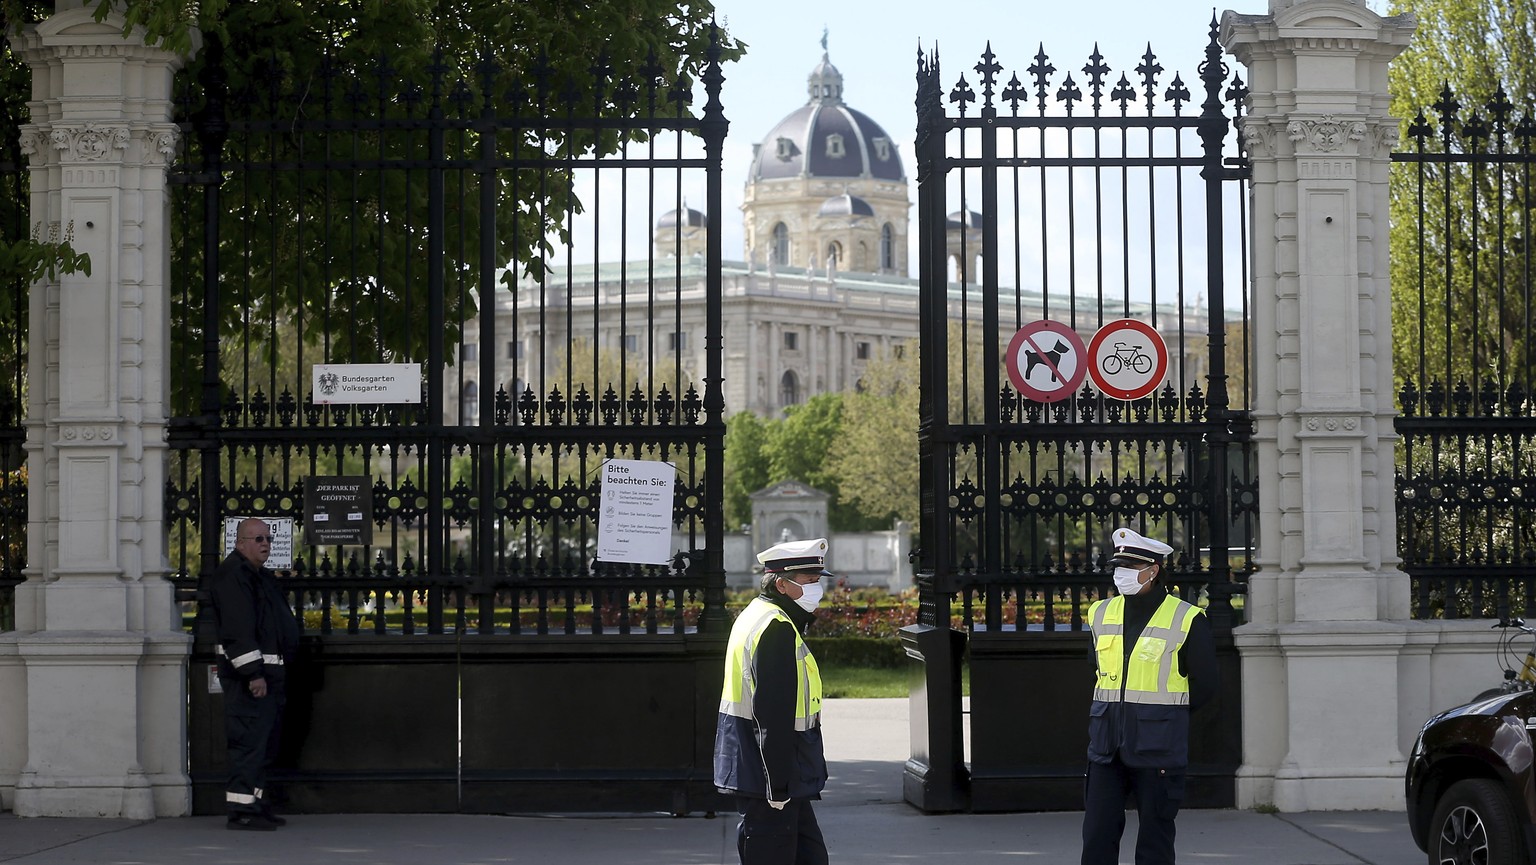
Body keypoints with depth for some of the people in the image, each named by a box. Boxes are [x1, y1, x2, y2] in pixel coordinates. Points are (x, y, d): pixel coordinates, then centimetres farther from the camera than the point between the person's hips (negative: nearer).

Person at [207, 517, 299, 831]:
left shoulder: (260, 576, 21)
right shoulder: (232, 575, -12)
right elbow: (237, 628, -21)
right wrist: (253, 673, -26)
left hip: (268, 670, 11)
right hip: (247, 673, -11)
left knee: (265, 742, 13)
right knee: (249, 738, -13)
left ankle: (256, 805, 18)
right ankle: (241, 809, -14)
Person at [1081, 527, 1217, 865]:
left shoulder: (1186, 621, -6)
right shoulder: (1101, 614, 9)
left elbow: (1203, 685, 1)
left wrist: (1164, 711, 7)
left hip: (1159, 746, -5)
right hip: (1107, 744, 5)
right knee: (1096, 836, 1)